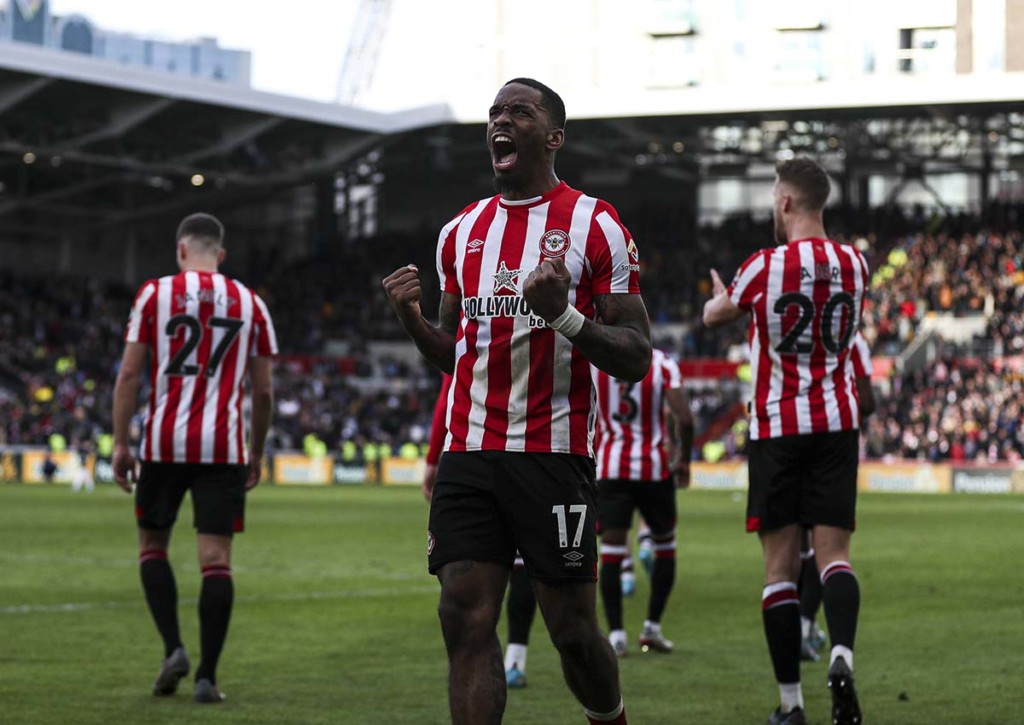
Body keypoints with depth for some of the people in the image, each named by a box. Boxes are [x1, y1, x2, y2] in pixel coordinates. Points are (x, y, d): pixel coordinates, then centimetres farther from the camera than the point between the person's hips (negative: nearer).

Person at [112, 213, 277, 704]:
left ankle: (173, 648, 0)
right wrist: (256, 453, 20)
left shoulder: (155, 294, 3)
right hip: (224, 446, 1)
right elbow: (263, 391, 10)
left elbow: (129, 374, -2)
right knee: (216, 559, 0)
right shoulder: (249, 304, 9)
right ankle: (207, 676, -2)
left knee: (153, 546, 16)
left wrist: (120, 443, 2)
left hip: (164, 442, -1)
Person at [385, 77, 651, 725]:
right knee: (466, 618, -6)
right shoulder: (462, 231, 14)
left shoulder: (595, 227, -2)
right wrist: (411, 317, 3)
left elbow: (636, 359, -5)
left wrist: (564, 313, -21)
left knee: (573, 628, 2)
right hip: (470, 452, 4)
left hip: (554, 455, -4)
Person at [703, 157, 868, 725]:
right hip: (837, 422, 3)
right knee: (834, 552, 1)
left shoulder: (766, 266, -8)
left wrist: (716, 297, 35)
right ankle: (842, 656, -27)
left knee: (781, 565, 2)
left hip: (776, 427, -3)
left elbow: (714, 316, 10)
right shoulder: (853, 263, 3)